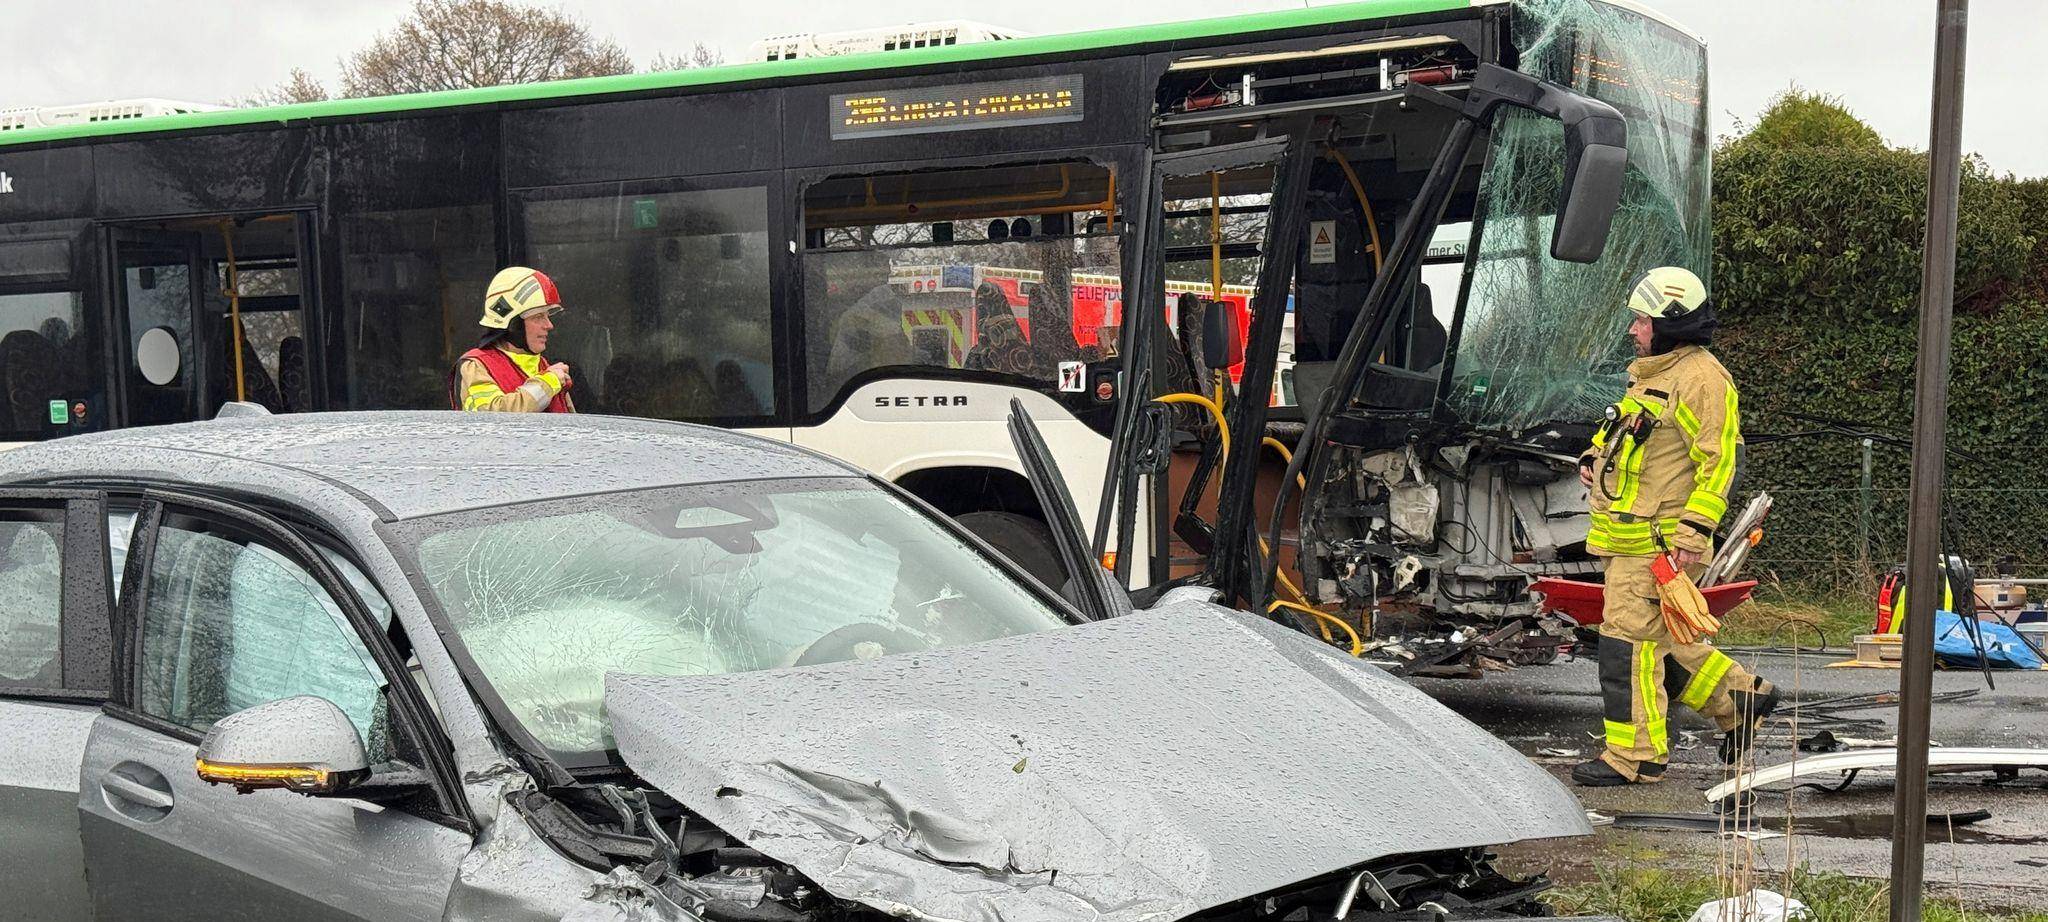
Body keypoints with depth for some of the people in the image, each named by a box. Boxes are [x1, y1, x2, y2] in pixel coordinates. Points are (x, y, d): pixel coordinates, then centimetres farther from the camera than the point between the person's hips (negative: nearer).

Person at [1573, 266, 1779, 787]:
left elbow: (1721, 460, -17)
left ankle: (1634, 757, 0)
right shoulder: (1650, 373, 18)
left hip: (1658, 542, -10)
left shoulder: (1701, 378, -13)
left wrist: (1693, 530, -23)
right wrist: (1595, 458, 11)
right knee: (1658, 640, 18)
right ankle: (1739, 698, 31)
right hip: (1629, 538, 10)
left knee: (1629, 642, -8)